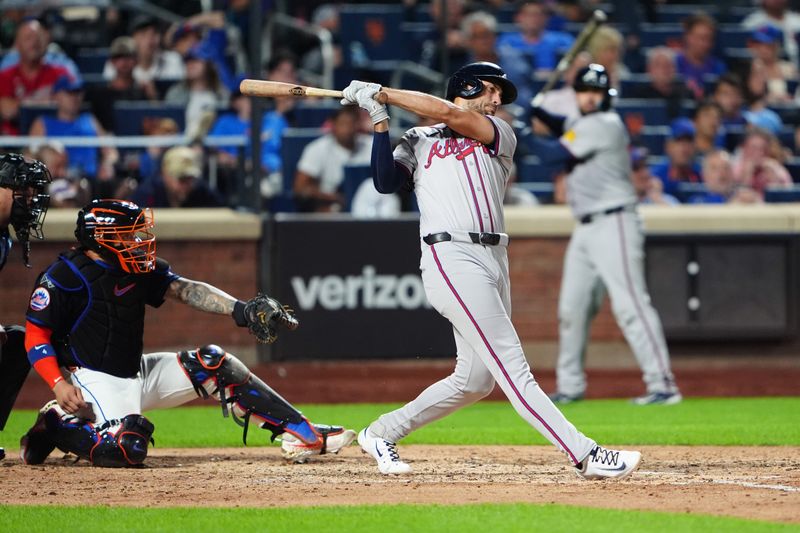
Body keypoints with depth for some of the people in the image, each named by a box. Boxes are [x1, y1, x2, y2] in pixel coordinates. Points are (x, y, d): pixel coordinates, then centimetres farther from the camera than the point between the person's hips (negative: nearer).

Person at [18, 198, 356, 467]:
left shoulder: (138, 270, 5)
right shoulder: (62, 277, -15)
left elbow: (185, 290, -4)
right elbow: (36, 335, -13)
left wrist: (240, 310, -19)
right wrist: (58, 384, -27)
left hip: (139, 372, 8)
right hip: (96, 380, -8)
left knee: (214, 363, -2)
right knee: (126, 449, -32)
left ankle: (301, 435, -2)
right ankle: (56, 426, -5)